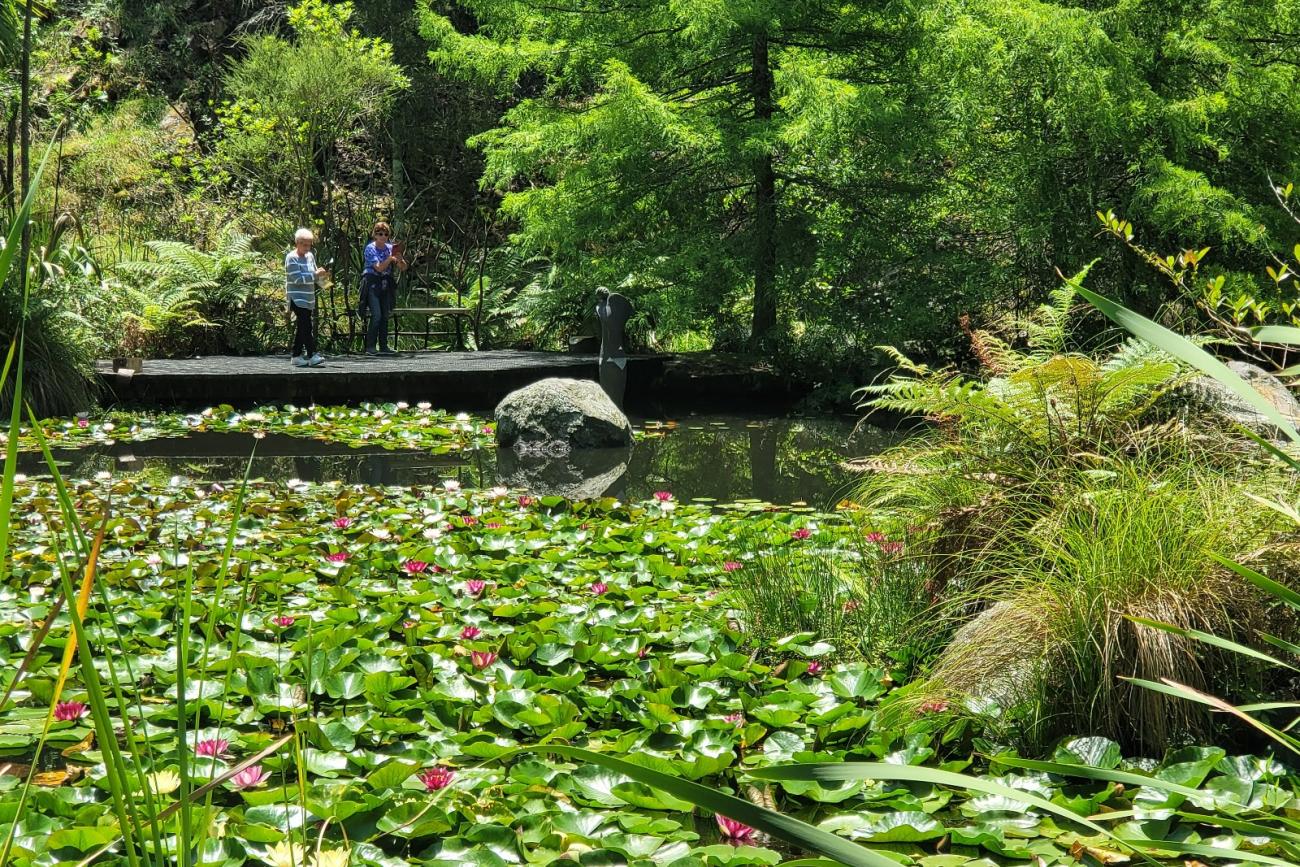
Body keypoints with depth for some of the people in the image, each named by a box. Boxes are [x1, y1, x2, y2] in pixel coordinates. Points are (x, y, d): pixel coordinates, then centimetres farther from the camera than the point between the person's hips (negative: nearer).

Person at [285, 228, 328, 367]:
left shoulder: (310, 256, 13)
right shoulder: (292, 258, -10)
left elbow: (313, 276, 20)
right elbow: (297, 278, -17)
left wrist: (321, 275, -1)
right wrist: (315, 275, -21)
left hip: (308, 299, 8)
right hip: (297, 299, -8)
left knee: (301, 327, 10)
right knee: (307, 327, -15)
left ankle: (296, 355, 16)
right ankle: (312, 355, -20)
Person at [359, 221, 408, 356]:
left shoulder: (390, 248, 7)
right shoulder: (370, 248, -7)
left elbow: (403, 268, 6)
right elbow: (379, 267, -17)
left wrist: (399, 259, -15)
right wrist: (390, 258, -27)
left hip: (386, 284, 6)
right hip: (372, 284, -5)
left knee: (385, 316, 5)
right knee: (376, 315, -14)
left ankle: (383, 346, 11)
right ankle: (370, 347, -9)